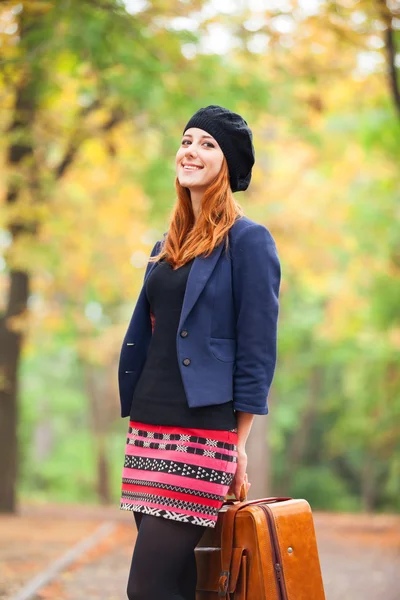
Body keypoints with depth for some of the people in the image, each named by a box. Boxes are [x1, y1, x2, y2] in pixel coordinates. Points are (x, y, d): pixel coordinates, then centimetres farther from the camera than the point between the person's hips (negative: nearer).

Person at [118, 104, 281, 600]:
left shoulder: (247, 240, -5)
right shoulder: (167, 246, 17)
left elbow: (258, 350, -8)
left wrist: (238, 445, -10)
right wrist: (138, 429, 14)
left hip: (202, 433, -7)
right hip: (148, 429, 7)